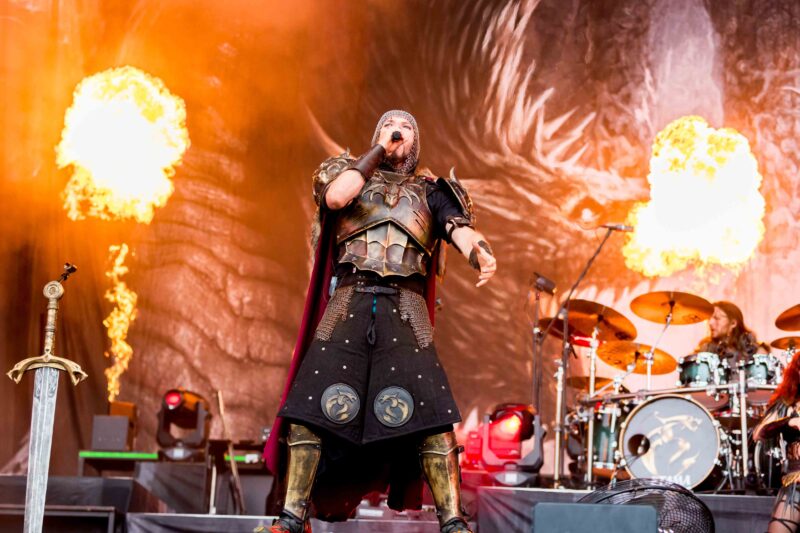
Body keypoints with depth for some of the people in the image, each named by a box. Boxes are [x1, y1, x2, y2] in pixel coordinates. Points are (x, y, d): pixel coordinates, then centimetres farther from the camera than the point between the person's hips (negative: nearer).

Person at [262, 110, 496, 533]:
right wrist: (378, 151, 5)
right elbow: (336, 197, -5)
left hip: (405, 311, 0)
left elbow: (459, 227, -1)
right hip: (348, 304, 0)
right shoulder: (352, 172, 20)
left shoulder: (430, 191, 19)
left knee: (431, 417, -14)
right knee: (309, 409, -10)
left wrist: (480, 251, -25)